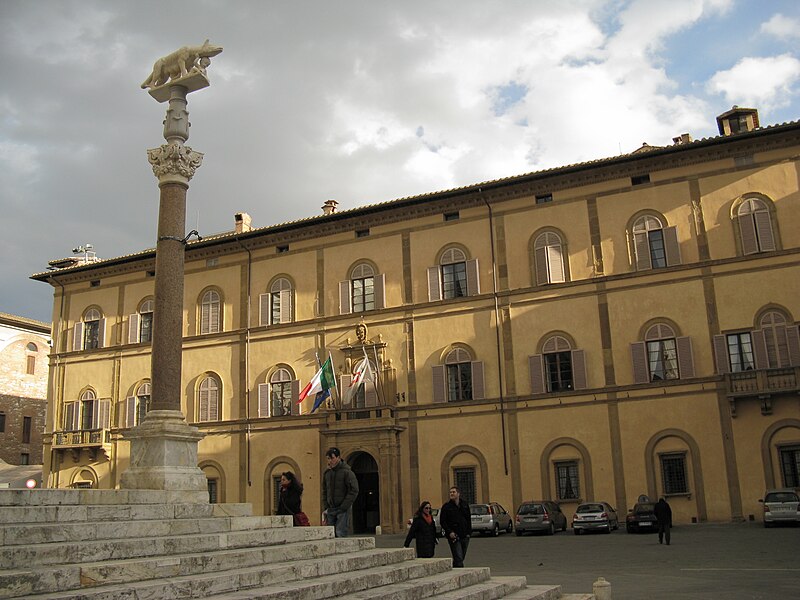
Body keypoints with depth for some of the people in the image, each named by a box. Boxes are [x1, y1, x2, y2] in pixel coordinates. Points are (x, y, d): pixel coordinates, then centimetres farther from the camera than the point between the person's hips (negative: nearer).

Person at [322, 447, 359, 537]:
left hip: (343, 509, -6)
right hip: (330, 509, 6)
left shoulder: (347, 472, -7)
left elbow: (354, 491, -11)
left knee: (340, 533, -12)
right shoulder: (326, 473, 10)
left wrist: (343, 507, -15)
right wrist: (326, 508, 9)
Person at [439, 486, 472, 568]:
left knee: (461, 557, 11)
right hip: (454, 536, -5)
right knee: (458, 558, -11)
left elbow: (469, 520, 16)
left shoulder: (465, 505, 10)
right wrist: (449, 532, -14)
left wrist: (469, 532, 6)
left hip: (465, 536, 5)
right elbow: (442, 521, -4)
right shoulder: (446, 506, -2)